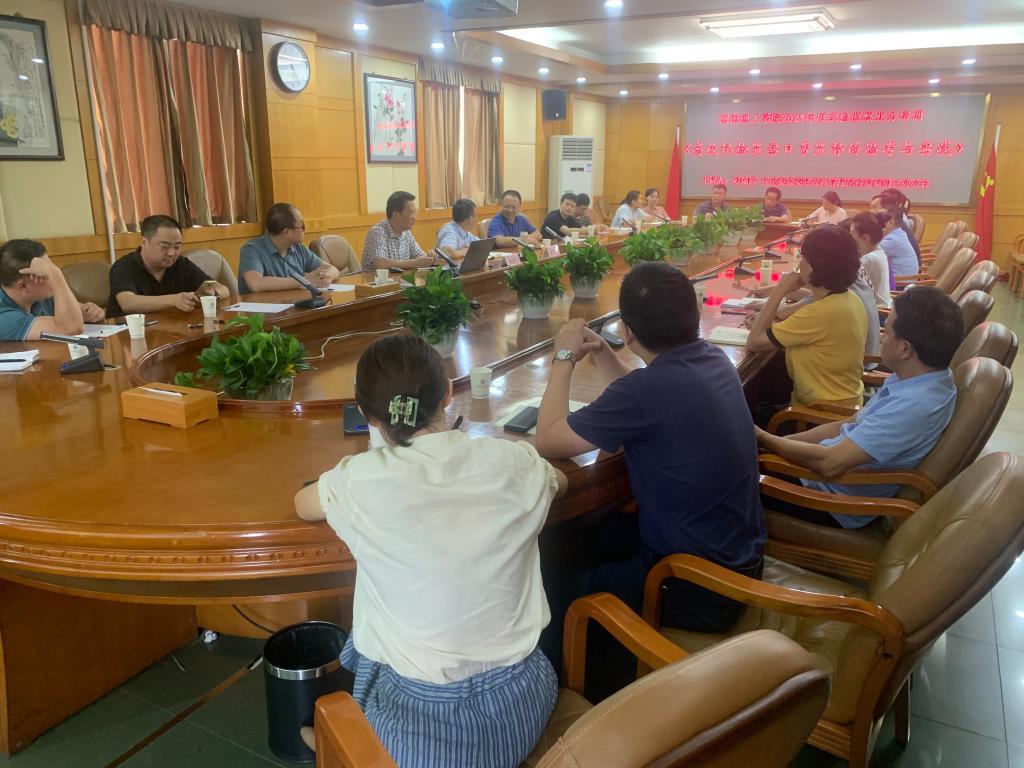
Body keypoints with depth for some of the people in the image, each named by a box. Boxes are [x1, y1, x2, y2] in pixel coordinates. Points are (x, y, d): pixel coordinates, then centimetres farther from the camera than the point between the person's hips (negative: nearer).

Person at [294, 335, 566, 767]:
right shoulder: (514, 462, -10)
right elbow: (560, 481, 16)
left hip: (422, 719, -3)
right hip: (522, 704, 3)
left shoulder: (362, 480, -17)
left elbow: (303, 505, 7)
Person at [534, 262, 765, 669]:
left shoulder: (647, 389, -31)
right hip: (741, 559, 9)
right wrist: (601, 353, 1)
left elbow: (547, 442, -19)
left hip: (697, 591, -8)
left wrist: (565, 358, -8)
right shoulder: (714, 359, -4)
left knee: (556, 588, 7)